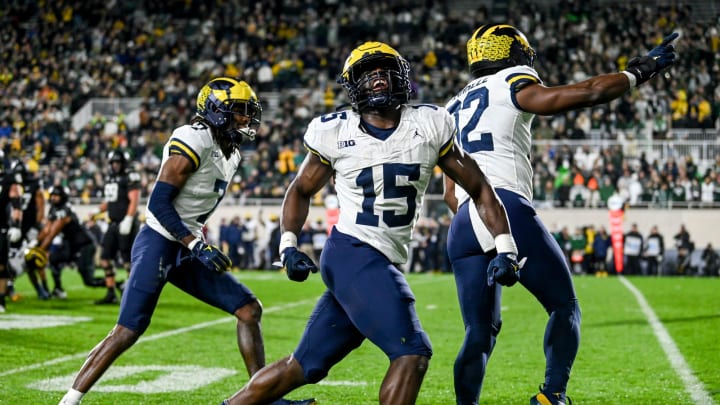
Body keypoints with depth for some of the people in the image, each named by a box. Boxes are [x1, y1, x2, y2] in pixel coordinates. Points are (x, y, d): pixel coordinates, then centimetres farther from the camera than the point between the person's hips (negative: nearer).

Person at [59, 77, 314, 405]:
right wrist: (197, 245, -24)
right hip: (158, 243, -9)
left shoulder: (231, 155, 13)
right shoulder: (194, 141, -16)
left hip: (186, 251, 9)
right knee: (127, 332, -13)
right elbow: (159, 203, -20)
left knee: (249, 310, 5)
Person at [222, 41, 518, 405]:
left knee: (304, 368, 12)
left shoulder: (429, 126, 3)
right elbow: (301, 190, 14)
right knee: (412, 355, -18)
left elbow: (478, 188, 9)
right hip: (353, 255, -5)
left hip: (384, 265, 5)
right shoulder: (335, 132, -1)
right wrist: (289, 246, 2)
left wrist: (505, 248, 2)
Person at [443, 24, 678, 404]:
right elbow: (585, 94, -3)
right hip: (506, 209, -6)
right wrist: (639, 71, 10)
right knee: (564, 306, 9)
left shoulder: (453, 108, 26)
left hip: (462, 224, 6)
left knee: (480, 331, 11)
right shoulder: (511, 84, 6)